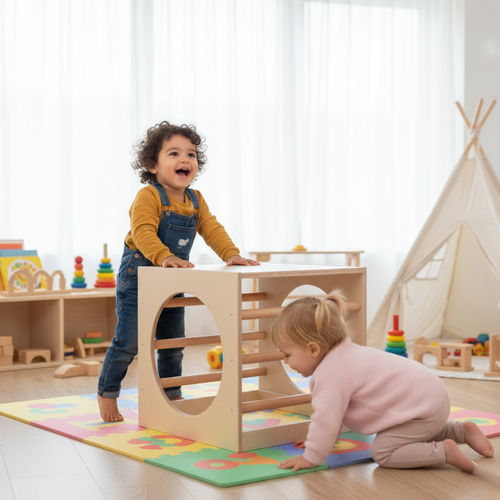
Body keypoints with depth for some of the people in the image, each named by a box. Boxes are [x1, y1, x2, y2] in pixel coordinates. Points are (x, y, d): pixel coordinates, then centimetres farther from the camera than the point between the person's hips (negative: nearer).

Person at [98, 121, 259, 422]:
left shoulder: (196, 201, 5)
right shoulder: (148, 197, -18)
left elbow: (212, 230, 0)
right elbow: (143, 233, -30)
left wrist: (231, 254, -17)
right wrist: (164, 257, -46)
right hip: (138, 277, -6)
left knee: (174, 343, 13)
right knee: (128, 342, -4)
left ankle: (172, 396, 28)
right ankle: (107, 393, 15)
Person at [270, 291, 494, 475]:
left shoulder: (330, 374, -24)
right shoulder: (340, 356, 10)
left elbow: (326, 418, -23)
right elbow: (331, 412, 22)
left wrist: (311, 458, -13)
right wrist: (317, 440, 23)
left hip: (422, 407, -11)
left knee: (382, 452, -13)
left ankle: (444, 452, -14)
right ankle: (463, 430, 25)